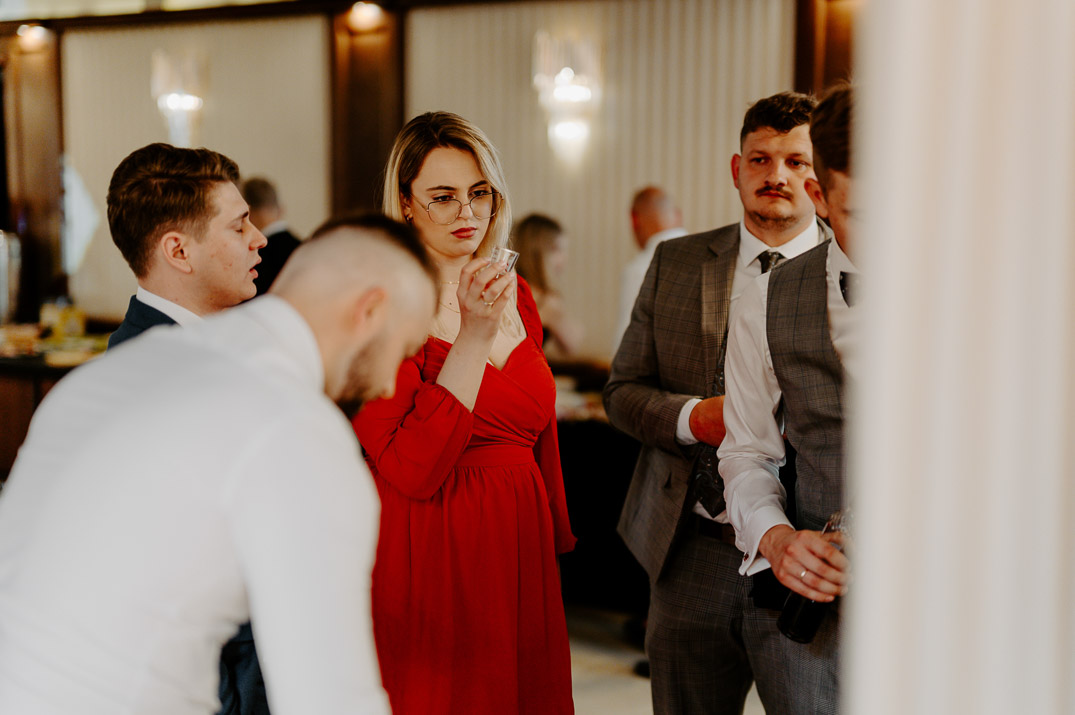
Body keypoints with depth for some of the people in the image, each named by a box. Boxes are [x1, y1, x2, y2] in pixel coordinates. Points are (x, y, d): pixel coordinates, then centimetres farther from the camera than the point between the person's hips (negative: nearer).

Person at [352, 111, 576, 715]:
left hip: (521, 551, 6)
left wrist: (556, 540, 19)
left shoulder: (516, 297, 8)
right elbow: (411, 471, -22)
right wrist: (474, 334, -24)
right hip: (429, 559, -6)